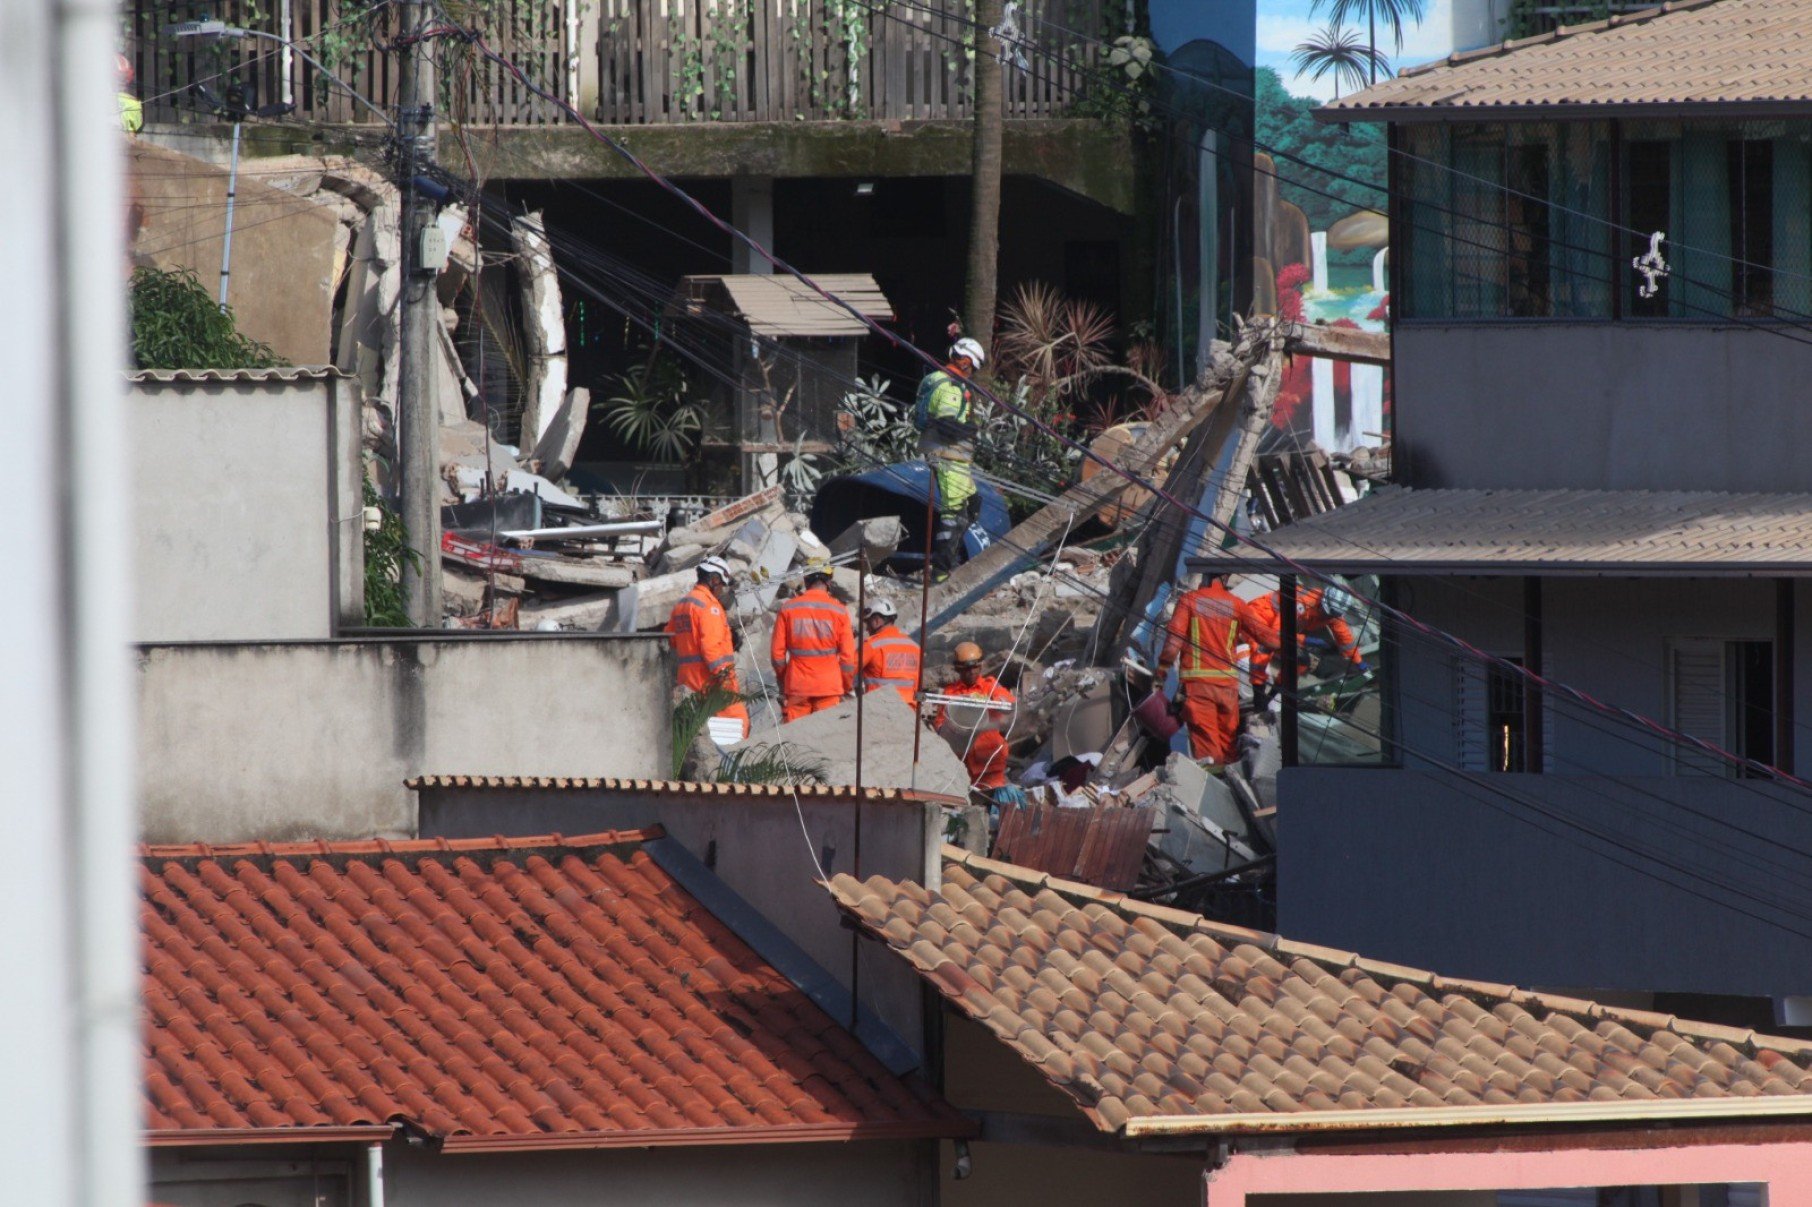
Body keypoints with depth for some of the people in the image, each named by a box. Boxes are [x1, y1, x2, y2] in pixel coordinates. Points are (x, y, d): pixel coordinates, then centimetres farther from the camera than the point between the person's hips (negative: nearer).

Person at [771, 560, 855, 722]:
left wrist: (782, 684, 18)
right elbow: (848, 656, 0)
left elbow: (778, 653, 5)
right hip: (829, 687, -1)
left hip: (796, 686, 1)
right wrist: (847, 688, 12)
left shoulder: (787, 609, 2)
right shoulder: (839, 611, -1)